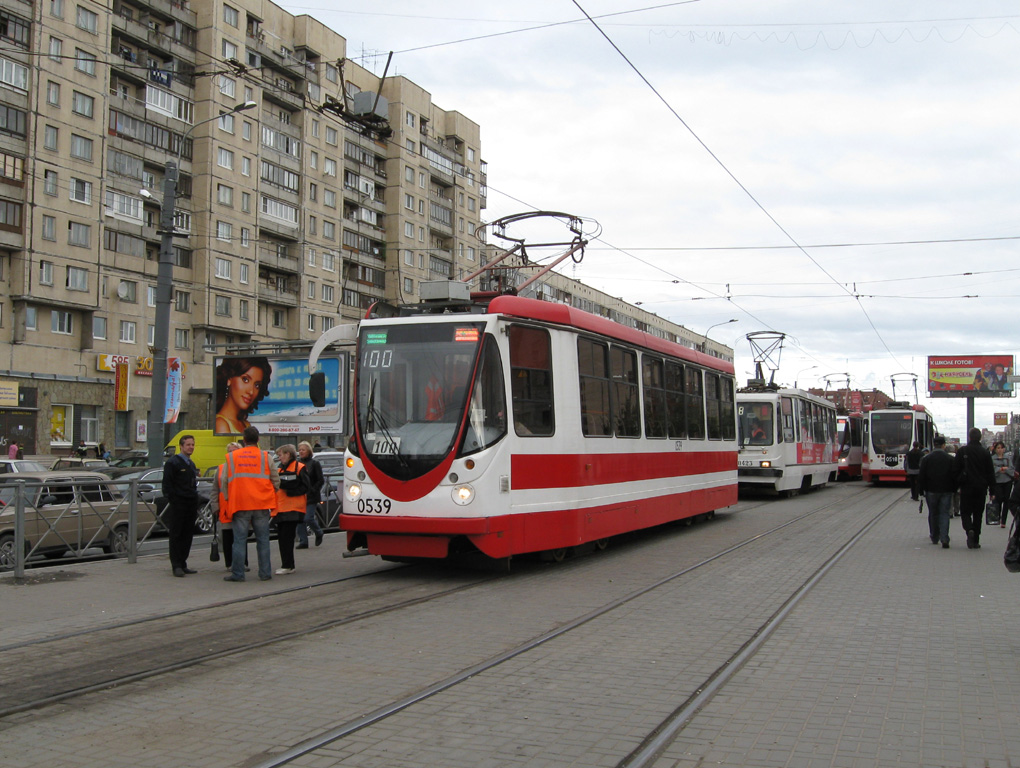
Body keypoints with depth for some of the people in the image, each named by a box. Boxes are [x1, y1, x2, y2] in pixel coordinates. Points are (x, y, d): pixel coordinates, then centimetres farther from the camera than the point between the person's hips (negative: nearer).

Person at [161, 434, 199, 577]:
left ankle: (182, 564, 14)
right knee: (176, 536, -4)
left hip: (190, 505, 7)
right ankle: (176, 565, -2)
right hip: (177, 505, -7)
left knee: (187, 536, 8)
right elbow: (167, 485, -10)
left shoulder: (191, 464, 19)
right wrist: (172, 501, -16)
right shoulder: (173, 462, -5)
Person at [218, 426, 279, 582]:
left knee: (239, 540, 4)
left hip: (239, 505, 0)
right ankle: (265, 573, 8)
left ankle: (237, 573, 4)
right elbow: (276, 480, 4)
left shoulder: (231, 457, 4)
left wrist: (228, 499, 17)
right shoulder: (265, 457, 2)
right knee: (263, 540, 6)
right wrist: (270, 496, 21)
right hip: (261, 505, 0)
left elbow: (223, 481, 6)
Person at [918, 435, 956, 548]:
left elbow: (921, 476, -3)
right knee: (944, 514, 0)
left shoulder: (926, 459, -4)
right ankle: (944, 539, -13)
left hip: (931, 491, 1)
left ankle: (934, 538, 23)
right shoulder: (950, 459, -4)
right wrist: (954, 490, 8)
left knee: (933, 514, 14)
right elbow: (955, 476, -2)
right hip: (946, 491, -1)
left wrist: (921, 490, 5)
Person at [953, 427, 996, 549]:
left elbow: (955, 470, -2)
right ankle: (976, 541, 8)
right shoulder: (985, 453, 0)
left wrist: (957, 484, 8)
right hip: (981, 488, 2)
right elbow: (990, 473, 2)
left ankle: (969, 530, -24)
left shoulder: (962, 451, -3)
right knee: (978, 514, 9)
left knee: (965, 512, 6)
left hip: (966, 488, -1)